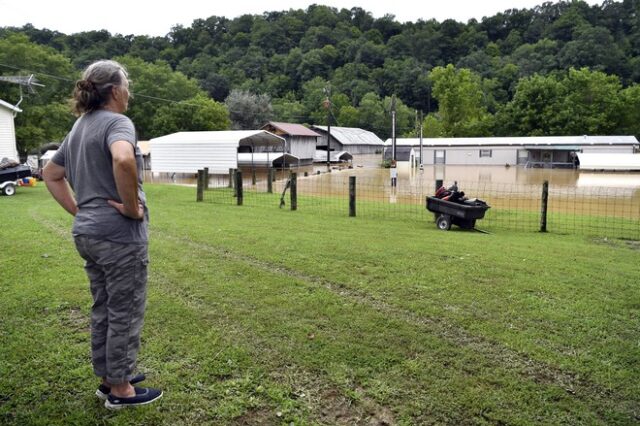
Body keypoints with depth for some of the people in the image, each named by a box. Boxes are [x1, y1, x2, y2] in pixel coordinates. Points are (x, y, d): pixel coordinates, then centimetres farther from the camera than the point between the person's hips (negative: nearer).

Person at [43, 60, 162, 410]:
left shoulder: (80, 126, 15)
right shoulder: (116, 122, -13)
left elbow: (51, 174, 23)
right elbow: (123, 160, -37)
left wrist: (78, 210, 16)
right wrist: (132, 207, -24)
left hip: (87, 233, 9)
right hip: (119, 235, -9)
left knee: (103, 309, 18)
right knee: (125, 312, 4)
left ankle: (108, 377, 32)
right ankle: (120, 389, 16)